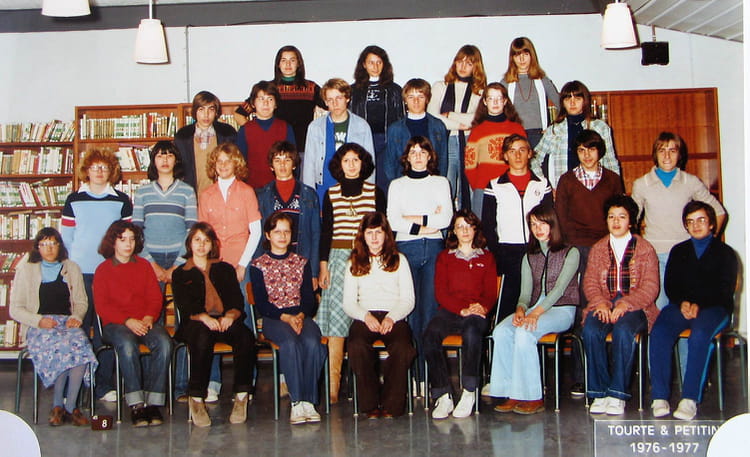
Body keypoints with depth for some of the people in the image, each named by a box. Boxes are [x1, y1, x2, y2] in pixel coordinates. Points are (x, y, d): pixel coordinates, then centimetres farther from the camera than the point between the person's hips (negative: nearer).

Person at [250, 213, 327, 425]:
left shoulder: (302, 262, 17)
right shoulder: (258, 265, 9)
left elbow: (309, 298, 9)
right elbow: (261, 303, -1)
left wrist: (301, 315, -13)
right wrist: (285, 318, -16)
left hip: (301, 316, 2)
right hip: (273, 319, -2)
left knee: (312, 342, -32)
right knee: (290, 343, -35)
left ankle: (309, 401, -27)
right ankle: (297, 401, -34)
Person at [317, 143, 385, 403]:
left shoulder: (375, 192, 8)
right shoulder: (331, 194, 11)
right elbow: (326, 231, 10)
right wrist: (323, 264, 2)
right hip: (338, 256, 1)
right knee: (335, 317, -10)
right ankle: (333, 386, -10)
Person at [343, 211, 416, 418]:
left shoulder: (399, 260, 17)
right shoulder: (354, 263, 18)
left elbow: (408, 300, 10)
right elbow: (348, 303, 11)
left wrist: (392, 317, -10)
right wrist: (365, 316, -10)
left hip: (394, 317, 0)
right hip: (365, 317, 1)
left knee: (401, 347, -33)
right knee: (357, 345, -33)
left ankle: (392, 405, -18)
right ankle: (370, 405, -19)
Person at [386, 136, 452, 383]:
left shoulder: (441, 183, 16)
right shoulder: (397, 185, 15)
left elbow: (446, 218, 2)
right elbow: (392, 221, 1)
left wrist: (413, 219, -4)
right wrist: (426, 224, -6)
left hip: (433, 247, 0)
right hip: (406, 247, 0)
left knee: (430, 309, -8)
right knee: (410, 309, -5)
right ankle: (413, 374, -1)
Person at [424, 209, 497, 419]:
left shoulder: (486, 257, 22)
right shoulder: (444, 257, 21)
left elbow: (491, 293, 13)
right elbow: (440, 292, 8)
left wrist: (482, 308, -11)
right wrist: (462, 309, -10)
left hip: (476, 314, -1)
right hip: (449, 311, 1)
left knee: (472, 330, -38)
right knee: (429, 335, -33)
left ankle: (468, 394, -32)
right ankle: (443, 396, -30)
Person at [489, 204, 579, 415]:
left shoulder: (570, 252, 3)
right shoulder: (529, 257, 19)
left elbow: (560, 287, -11)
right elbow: (525, 292, 10)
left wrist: (536, 312, -25)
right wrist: (521, 309, -14)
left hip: (561, 310, -5)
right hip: (533, 308, 5)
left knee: (524, 333, -34)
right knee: (500, 332, -26)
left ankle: (533, 397, -26)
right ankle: (512, 394, -24)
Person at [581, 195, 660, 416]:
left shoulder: (645, 249, 9)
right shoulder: (597, 249, 18)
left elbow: (650, 287, -1)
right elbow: (589, 281, 9)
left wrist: (625, 305, -17)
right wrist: (600, 302, -13)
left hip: (634, 307, -2)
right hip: (603, 306, 2)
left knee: (623, 330, -35)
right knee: (590, 331, -30)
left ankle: (618, 393, -28)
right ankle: (599, 392, -22)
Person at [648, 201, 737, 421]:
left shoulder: (724, 252, 11)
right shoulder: (678, 251, 23)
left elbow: (725, 290, 0)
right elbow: (670, 285, 13)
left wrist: (699, 305, -15)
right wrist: (682, 303, -8)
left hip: (714, 307, -3)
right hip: (681, 305, 3)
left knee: (699, 334, -36)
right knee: (658, 332, -29)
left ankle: (690, 399, -37)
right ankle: (659, 397, -32)